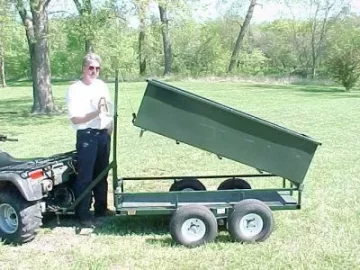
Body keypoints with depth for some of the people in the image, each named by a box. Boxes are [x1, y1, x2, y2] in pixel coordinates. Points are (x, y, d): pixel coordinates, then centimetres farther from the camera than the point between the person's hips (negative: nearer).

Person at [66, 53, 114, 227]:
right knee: (85, 176, -4)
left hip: (103, 134, 7)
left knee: (102, 173, 15)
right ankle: (83, 214, 4)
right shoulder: (75, 89, -10)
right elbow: (75, 119, -17)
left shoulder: (102, 85, 10)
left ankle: (101, 208, 27)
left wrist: (110, 125, 6)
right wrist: (96, 113, -27)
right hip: (87, 135, -6)